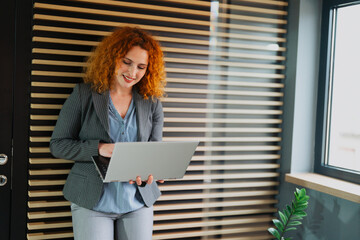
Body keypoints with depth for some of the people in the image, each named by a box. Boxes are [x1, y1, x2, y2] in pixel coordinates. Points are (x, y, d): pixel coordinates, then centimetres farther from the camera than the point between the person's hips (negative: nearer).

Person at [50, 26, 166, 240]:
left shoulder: (152, 103, 4)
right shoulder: (84, 94, -2)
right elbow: (58, 144, -3)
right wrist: (99, 148, -18)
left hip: (139, 201, 3)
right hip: (92, 202, -2)